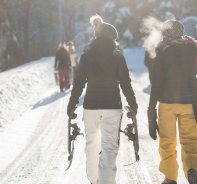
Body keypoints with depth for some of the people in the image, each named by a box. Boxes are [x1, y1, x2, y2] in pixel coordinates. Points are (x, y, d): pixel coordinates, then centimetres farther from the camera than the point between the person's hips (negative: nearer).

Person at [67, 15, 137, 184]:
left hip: (91, 106, 2)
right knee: (109, 147, -4)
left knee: (92, 144, 18)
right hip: (112, 106, -2)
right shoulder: (118, 56, -3)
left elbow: (78, 83, 1)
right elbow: (125, 83, -3)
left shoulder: (86, 56, 2)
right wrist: (133, 105, 7)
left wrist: (71, 105, 8)